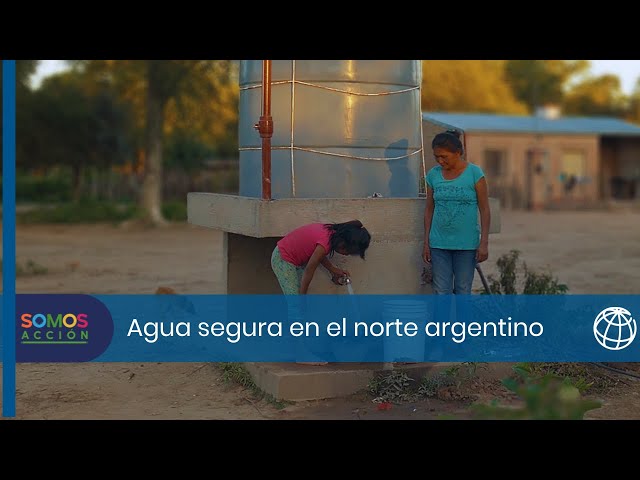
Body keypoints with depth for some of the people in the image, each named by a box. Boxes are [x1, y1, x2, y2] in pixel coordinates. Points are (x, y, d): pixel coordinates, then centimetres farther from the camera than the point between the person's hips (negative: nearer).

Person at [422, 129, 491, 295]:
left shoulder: (474, 173, -6)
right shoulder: (433, 175, 3)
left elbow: (484, 210, -5)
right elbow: (429, 210, 9)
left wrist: (484, 243, -9)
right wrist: (426, 242, 6)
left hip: (467, 244, -2)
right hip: (439, 244, 3)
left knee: (463, 291, 5)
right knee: (441, 292, 3)